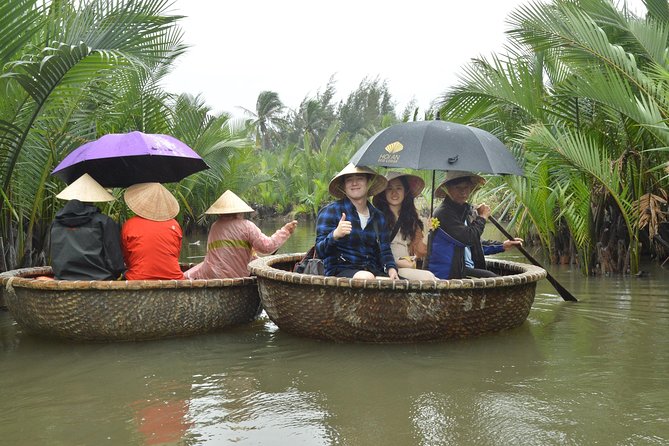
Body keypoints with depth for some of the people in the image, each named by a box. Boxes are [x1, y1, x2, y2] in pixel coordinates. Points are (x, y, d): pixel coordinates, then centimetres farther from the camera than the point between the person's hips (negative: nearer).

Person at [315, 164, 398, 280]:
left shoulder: (378, 216, 18)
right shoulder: (330, 211, 1)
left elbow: (384, 251, 19)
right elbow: (320, 251, -7)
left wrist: (391, 268, -3)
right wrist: (335, 235, -27)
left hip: (373, 271, 5)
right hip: (340, 270, -5)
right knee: (367, 277, -37)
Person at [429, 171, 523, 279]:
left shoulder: (466, 210, 16)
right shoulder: (444, 213, -13)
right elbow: (468, 238, -22)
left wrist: (502, 246, 23)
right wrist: (482, 217, -6)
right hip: (448, 273, -9)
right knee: (491, 278, -22)